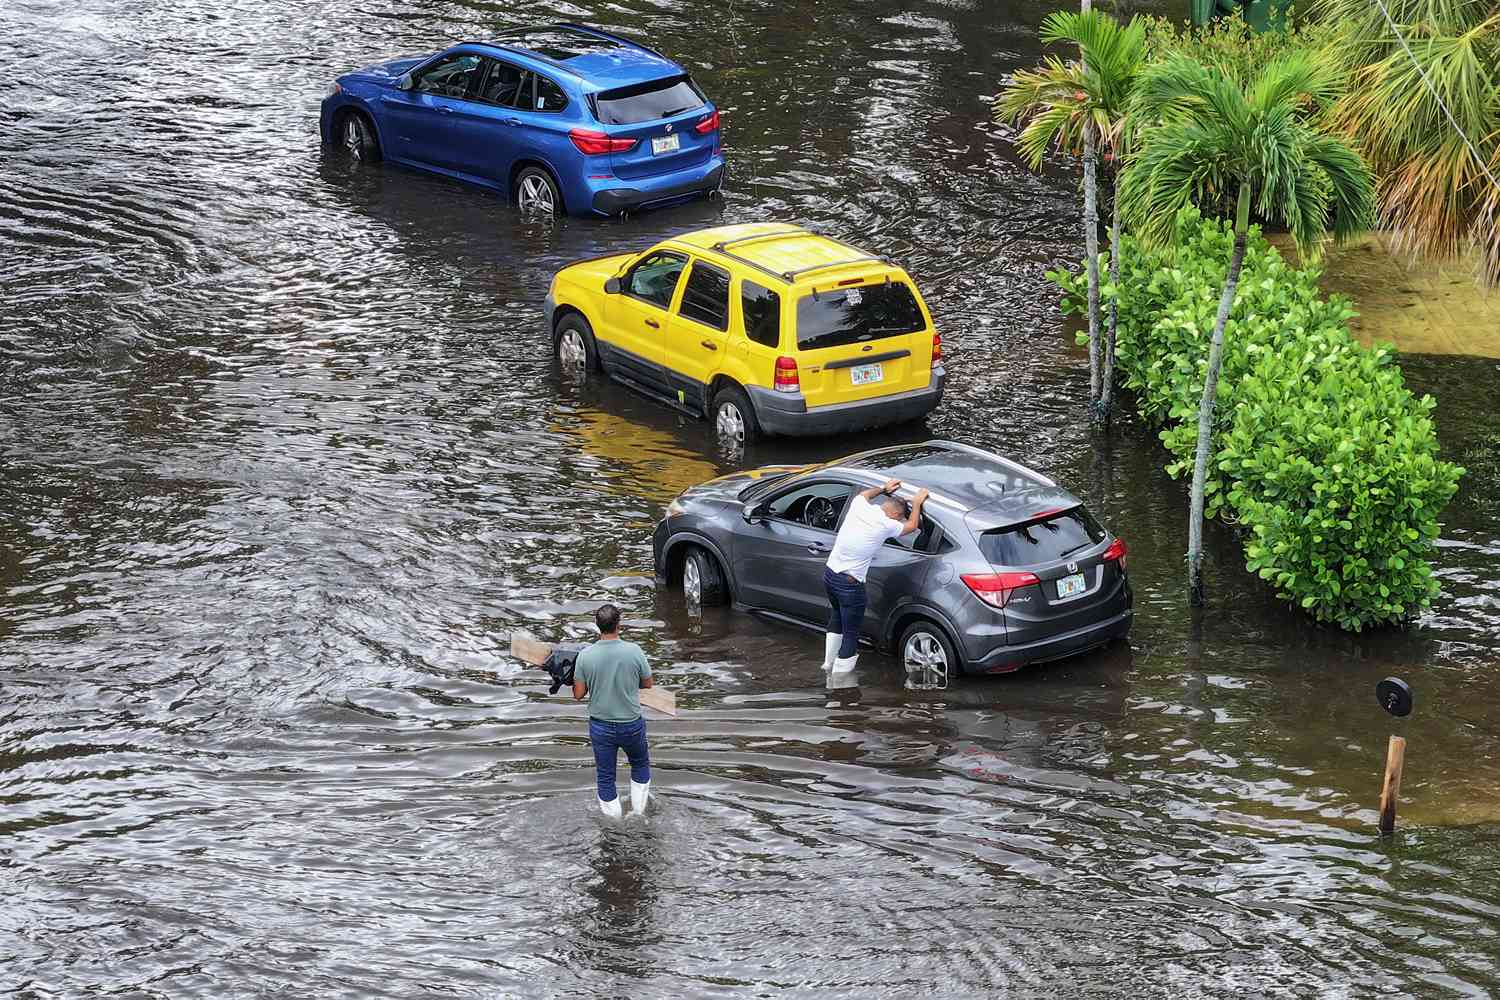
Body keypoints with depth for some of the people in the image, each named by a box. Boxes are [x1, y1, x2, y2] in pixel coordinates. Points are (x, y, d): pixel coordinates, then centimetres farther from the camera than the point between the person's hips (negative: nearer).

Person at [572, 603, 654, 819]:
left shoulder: (586, 656, -15)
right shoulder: (634, 651, -17)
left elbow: (578, 694, -8)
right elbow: (647, 683, -1)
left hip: (600, 726, 0)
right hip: (632, 725, 0)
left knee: (605, 776, 14)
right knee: (640, 764, 27)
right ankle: (638, 811, 32)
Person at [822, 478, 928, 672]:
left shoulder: (859, 507, -4)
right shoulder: (885, 525, -19)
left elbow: (863, 494, 24)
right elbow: (912, 525, 2)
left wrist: (884, 489, 27)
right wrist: (917, 502, 13)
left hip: (829, 574, 8)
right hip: (850, 584, -8)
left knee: (837, 616, 31)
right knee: (851, 634, 4)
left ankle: (829, 663, 44)